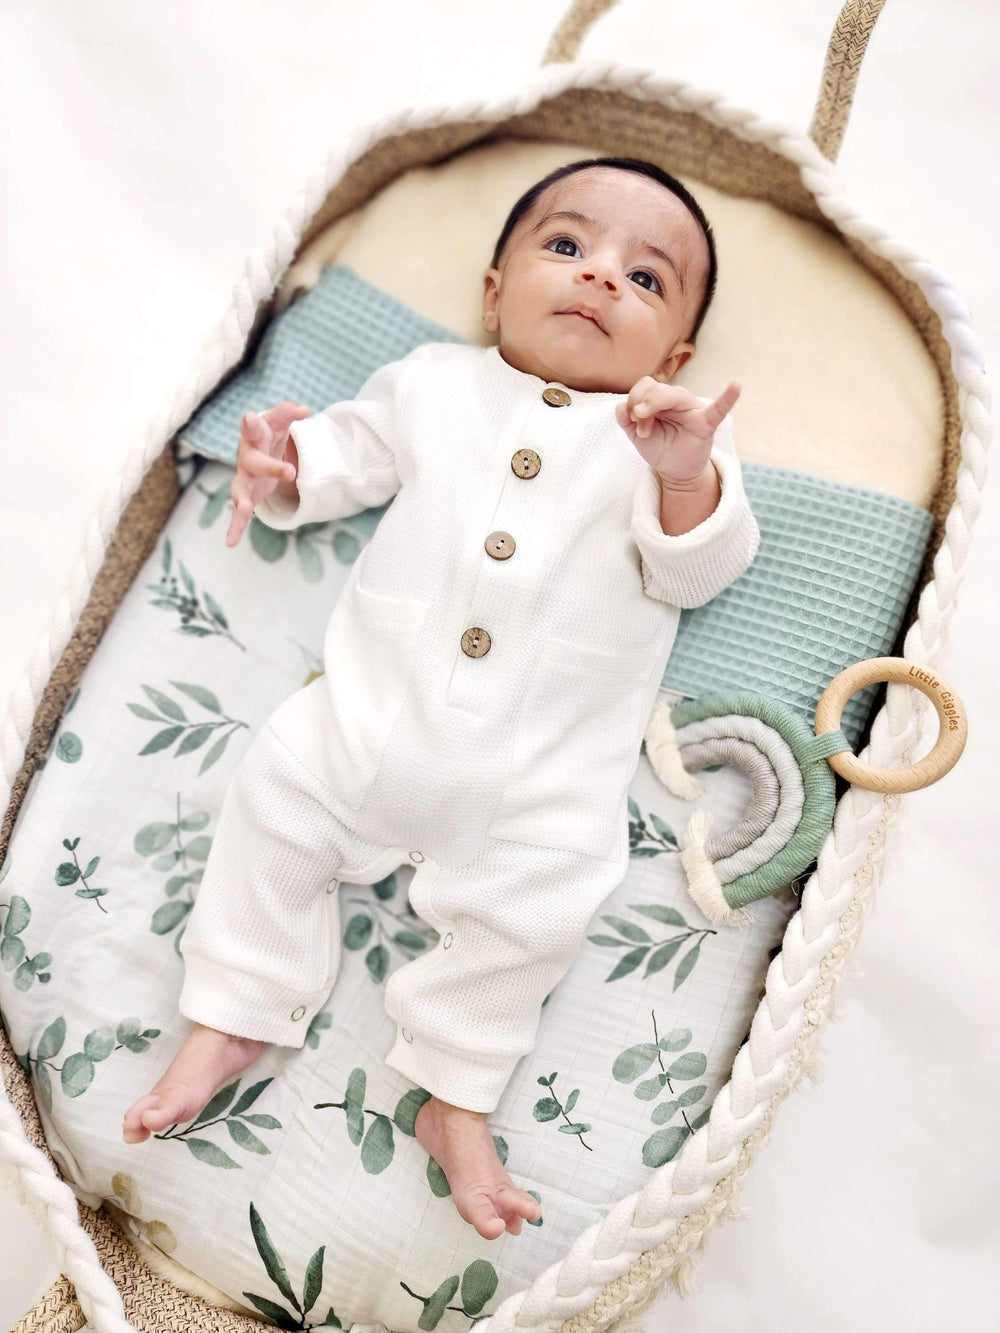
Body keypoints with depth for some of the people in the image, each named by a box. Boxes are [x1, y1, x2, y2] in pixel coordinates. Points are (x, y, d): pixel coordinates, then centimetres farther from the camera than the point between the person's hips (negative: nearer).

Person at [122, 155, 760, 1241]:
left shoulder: (682, 441, 7)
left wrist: (687, 482, -25)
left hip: (545, 766, -1)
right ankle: (232, 1019, 17)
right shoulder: (437, 384, 14)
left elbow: (700, 573, -4)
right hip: (373, 706, 2)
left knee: (538, 901, -13)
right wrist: (286, 464, -3)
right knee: (275, 798, -4)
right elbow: (354, 449, 20)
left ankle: (455, 1092, 12)